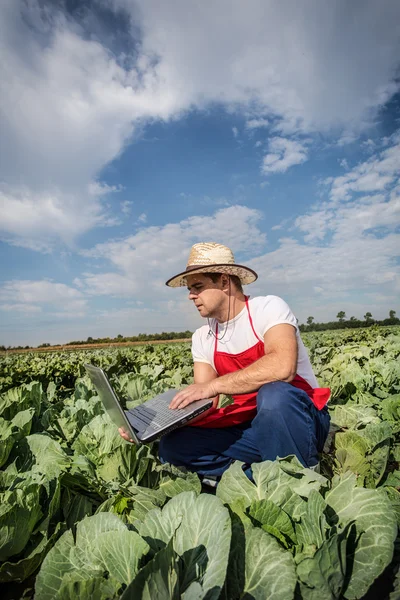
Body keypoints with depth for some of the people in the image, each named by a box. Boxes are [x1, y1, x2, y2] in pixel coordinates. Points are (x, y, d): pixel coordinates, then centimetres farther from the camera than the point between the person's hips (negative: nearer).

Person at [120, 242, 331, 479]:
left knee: (274, 393, -38)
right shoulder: (202, 338, 2)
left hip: (301, 422, -4)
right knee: (172, 446, -13)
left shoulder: (268, 308, -15)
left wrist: (214, 385, -32)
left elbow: (282, 366, -33)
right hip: (251, 427, 5)